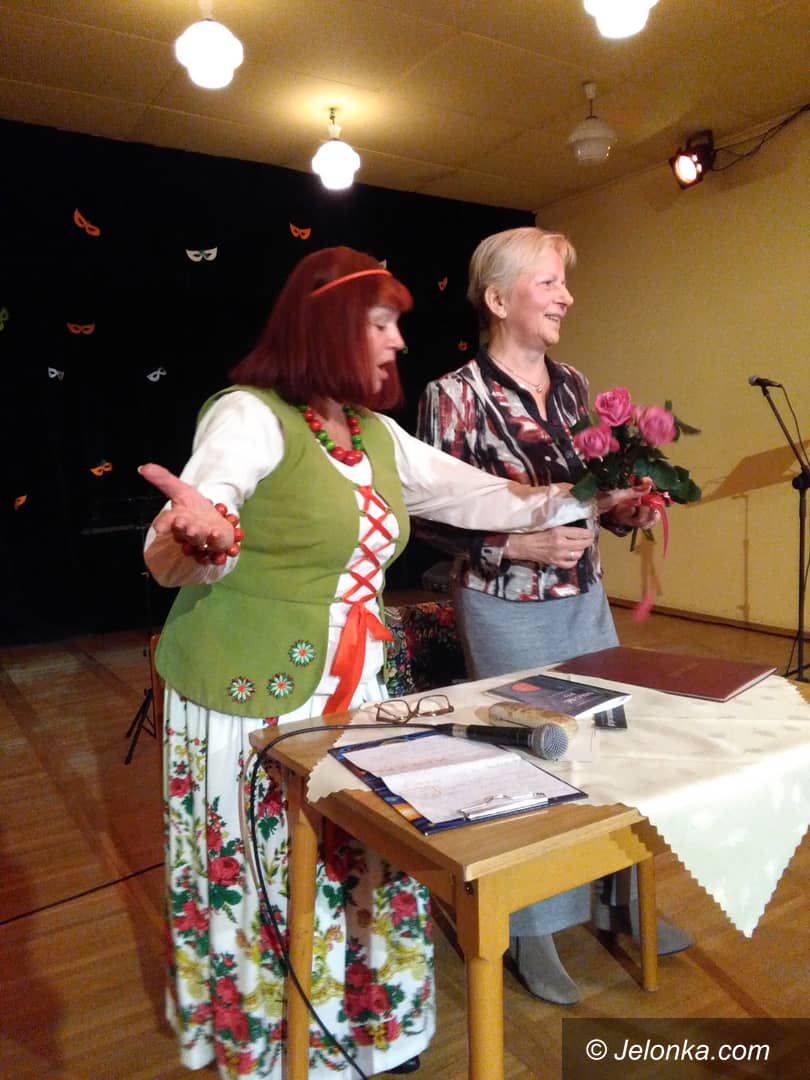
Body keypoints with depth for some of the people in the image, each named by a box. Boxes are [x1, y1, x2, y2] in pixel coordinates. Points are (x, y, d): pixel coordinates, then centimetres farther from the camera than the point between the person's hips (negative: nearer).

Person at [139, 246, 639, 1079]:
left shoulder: (377, 436, 10)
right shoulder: (250, 417, -14)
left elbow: (480, 496, 16)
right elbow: (167, 558, -22)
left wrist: (585, 503, 16)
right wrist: (199, 538, -45)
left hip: (354, 696, 7)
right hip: (254, 703, -6)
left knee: (363, 872, 14)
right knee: (268, 888, 8)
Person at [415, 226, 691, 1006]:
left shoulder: (571, 385, 6)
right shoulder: (454, 396, -14)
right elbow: (429, 519, -14)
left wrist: (626, 512, -6)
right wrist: (518, 546, -24)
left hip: (586, 599, 6)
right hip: (507, 610, -6)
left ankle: (616, 899, 40)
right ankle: (531, 930, 32)